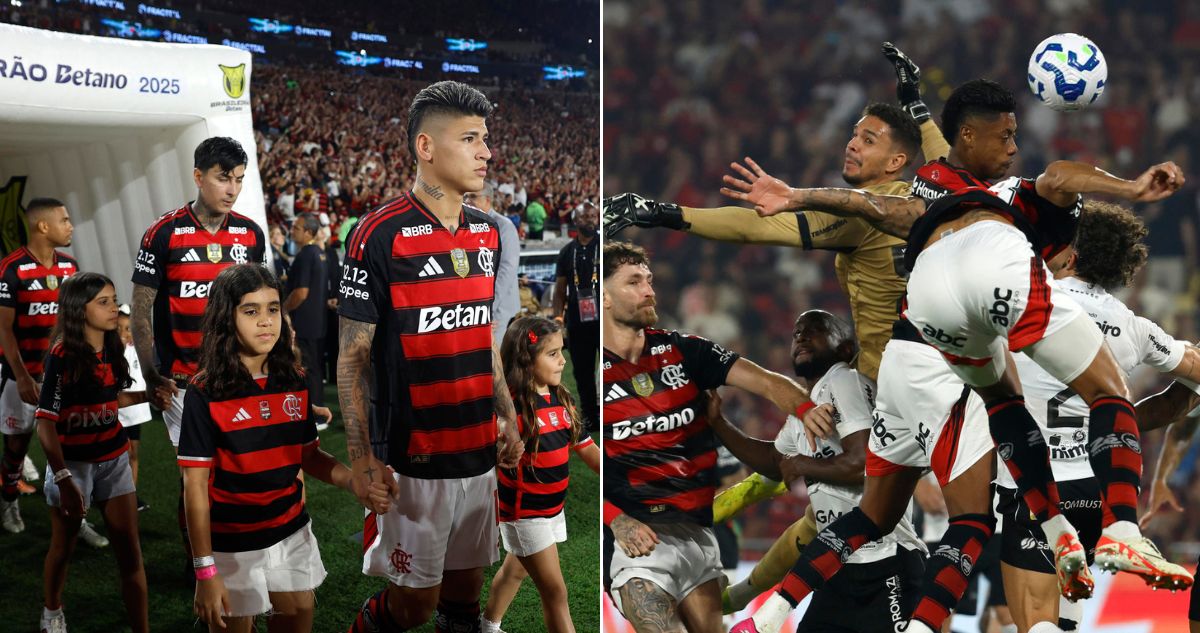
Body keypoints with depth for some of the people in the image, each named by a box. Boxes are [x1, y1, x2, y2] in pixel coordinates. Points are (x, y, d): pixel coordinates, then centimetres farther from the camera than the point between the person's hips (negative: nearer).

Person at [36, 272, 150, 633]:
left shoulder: (112, 349, -1)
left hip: (113, 459, 5)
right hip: (72, 462, -5)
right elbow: (45, 424, -22)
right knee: (63, 547, 14)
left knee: (129, 550, -1)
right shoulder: (62, 357, -19)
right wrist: (64, 479, -28)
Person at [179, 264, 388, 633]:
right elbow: (195, 486, -13)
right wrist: (205, 570, -16)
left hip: (292, 533, 4)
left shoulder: (294, 381, 0)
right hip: (232, 546, -4)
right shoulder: (205, 392, -14)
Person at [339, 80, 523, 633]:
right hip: (414, 459, -6)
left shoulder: (486, 232, 8)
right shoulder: (380, 236, -13)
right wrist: (362, 459, -14)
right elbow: (352, 358, -10)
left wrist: (508, 416, 16)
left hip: (481, 456, 6)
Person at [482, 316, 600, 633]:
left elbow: (586, 449, 5)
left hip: (552, 506, 7)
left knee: (516, 570, 26)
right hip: (524, 512, -7)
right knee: (555, 591, -5)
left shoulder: (562, 401, 0)